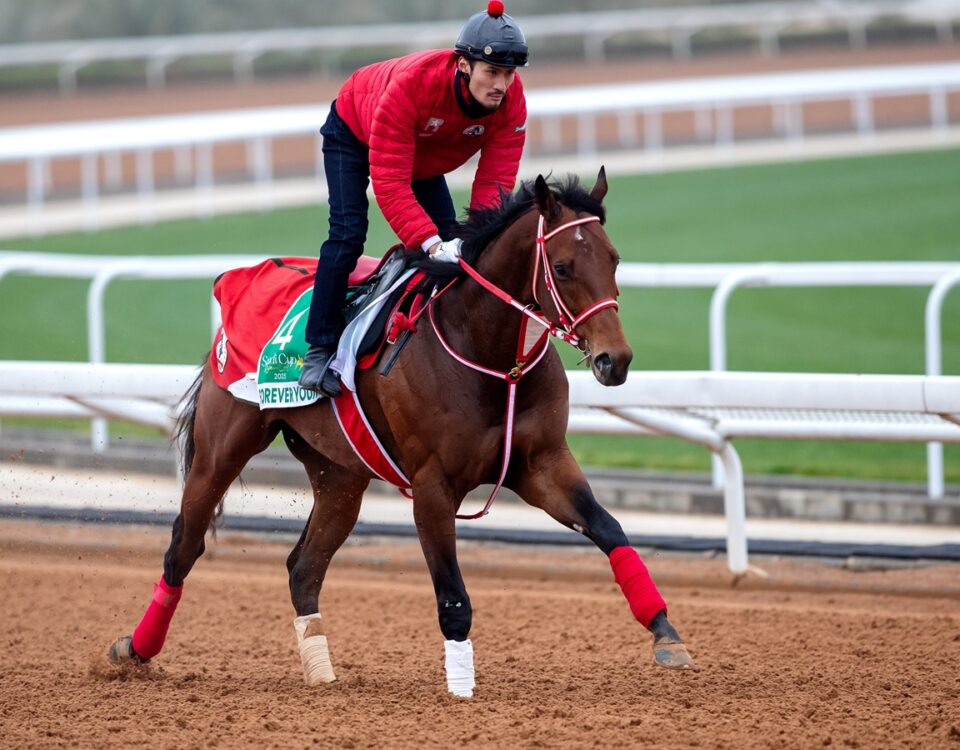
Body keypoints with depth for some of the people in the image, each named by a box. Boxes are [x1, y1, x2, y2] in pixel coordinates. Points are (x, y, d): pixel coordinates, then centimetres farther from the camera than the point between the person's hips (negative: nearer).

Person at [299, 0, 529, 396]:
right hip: (353, 134, -5)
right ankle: (319, 349, -13)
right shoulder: (412, 83, -46)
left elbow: (495, 181, -30)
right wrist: (430, 242, -56)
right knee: (348, 234, -19)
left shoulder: (511, 100, -31)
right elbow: (389, 182, -46)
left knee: (448, 241, -5)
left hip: (426, 161, 6)